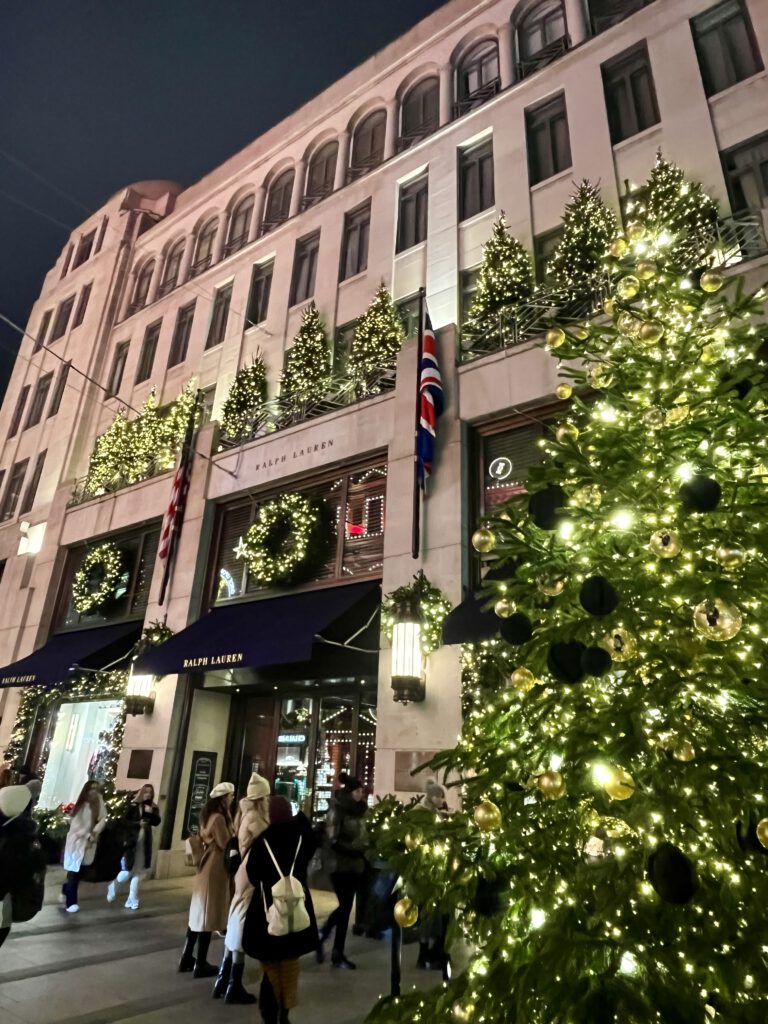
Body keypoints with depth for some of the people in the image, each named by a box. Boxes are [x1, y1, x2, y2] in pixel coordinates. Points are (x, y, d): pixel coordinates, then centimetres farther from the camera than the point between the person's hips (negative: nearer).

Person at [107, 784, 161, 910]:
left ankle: (132, 901, 17)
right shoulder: (133, 805, -5)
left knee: (139, 872, 6)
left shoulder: (153, 807, 5)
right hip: (132, 842, -3)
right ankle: (113, 886, 33)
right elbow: (124, 820, -9)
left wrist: (151, 813, -18)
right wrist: (138, 823, -21)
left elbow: (157, 822, -2)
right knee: (128, 871, 1)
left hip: (145, 843, 3)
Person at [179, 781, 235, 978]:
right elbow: (226, 844, -18)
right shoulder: (219, 817, -19)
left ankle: (187, 958, 24)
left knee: (200, 914, 16)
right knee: (208, 916, 1)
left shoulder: (208, 815, 9)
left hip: (207, 867, 9)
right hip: (216, 870, -9)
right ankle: (200, 964, 10)